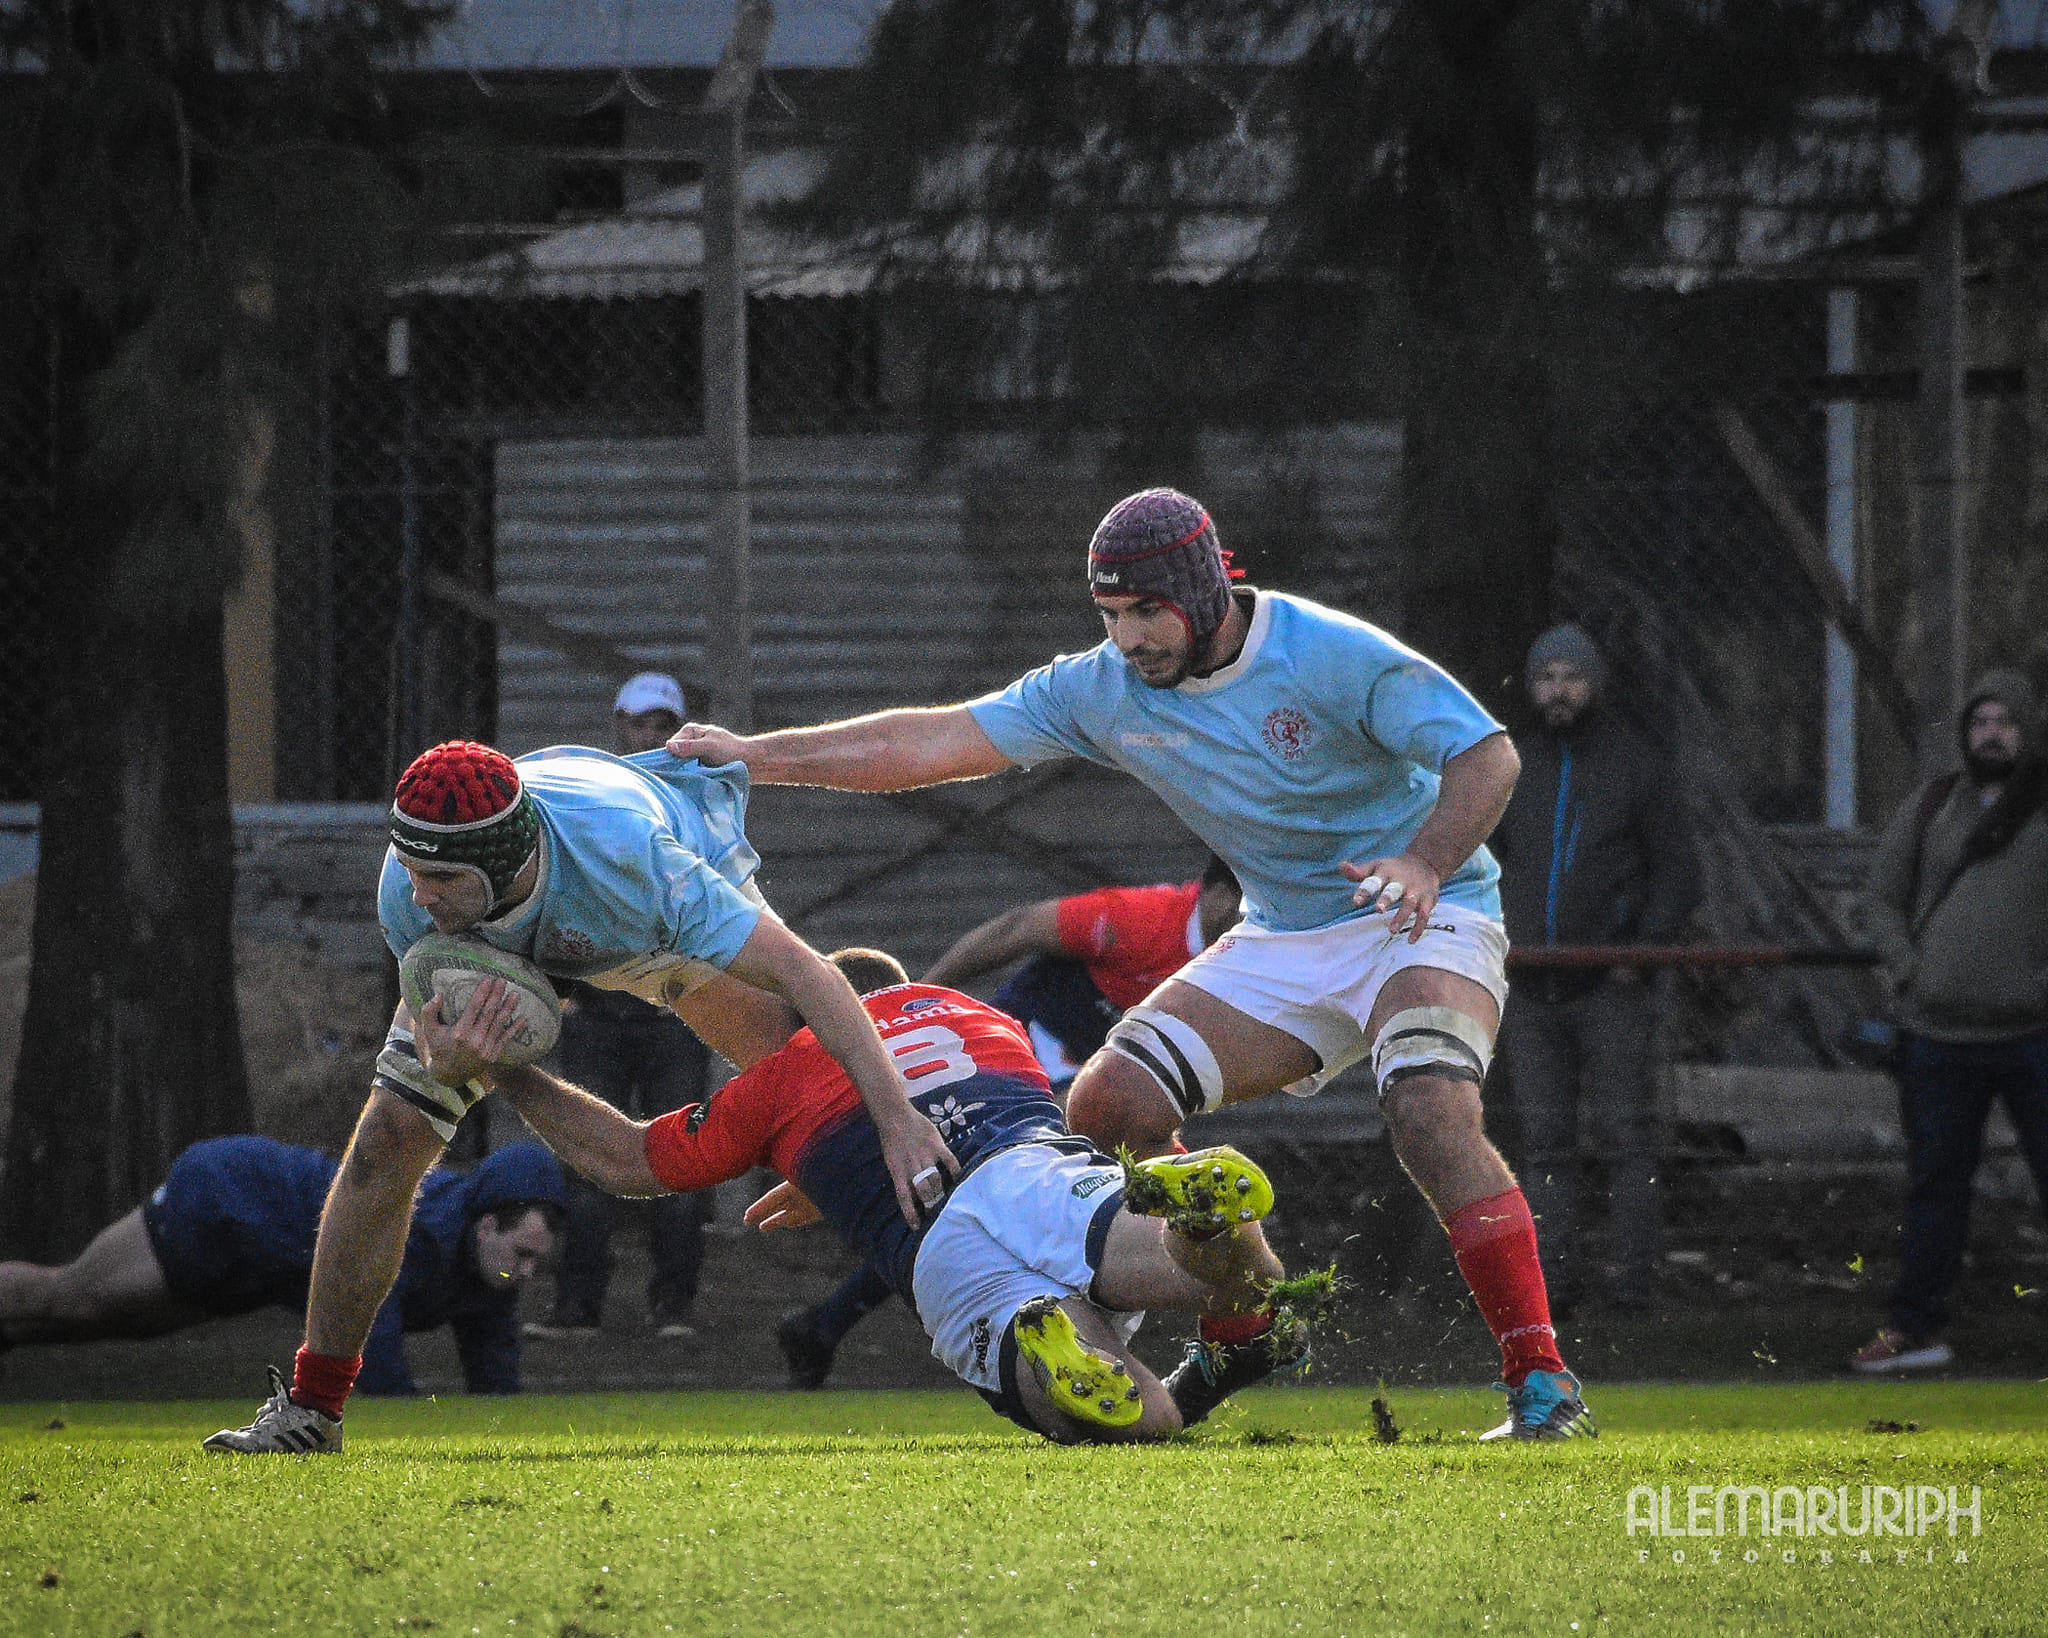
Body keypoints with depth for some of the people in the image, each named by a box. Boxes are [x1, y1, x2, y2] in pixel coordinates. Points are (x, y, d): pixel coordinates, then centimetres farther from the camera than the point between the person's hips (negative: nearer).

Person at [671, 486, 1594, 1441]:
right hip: (1281, 941, 6)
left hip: (1421, 920, -6)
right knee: (1110, 1107, -8)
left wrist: (1425, 863, -37)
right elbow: (941, 741, -3)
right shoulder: (1106, 688, -3)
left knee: (1430, 1111, -32)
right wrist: (754, 756, -9)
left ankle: (1540, 1384, -31)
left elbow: (1488, 755, -19)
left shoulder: (1332, 656, -18)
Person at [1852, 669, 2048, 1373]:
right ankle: (1917, 1328, 18)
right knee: (1935, 1183, 10)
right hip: (1938, 1031, 3)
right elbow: (1881, 895, 14)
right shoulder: (1930, 808, 9)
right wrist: (1907, 967, 0)